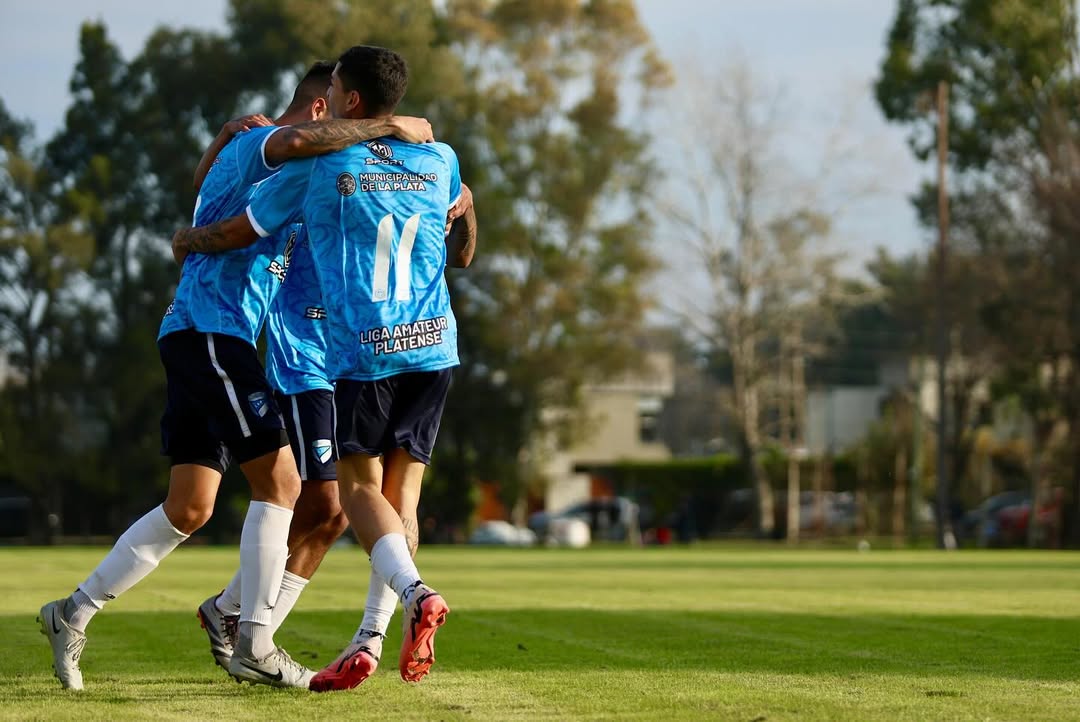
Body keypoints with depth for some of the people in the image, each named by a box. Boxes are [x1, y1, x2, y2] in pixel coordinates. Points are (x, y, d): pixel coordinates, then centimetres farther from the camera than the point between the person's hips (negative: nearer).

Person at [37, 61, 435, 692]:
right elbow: (300, 140, -32)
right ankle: (256, 645, -12)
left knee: (189, 509, 10)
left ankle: (74, 613, 15)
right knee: (280, 479, -12)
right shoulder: (259, 144, -8)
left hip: (207, 339, 10)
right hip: (208, 330, -10)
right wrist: (390, 127, -24)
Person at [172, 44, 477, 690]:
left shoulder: (316, 168, 0)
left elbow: (235, 235, 10)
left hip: (363, 352, -4)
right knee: (400, 491, 8)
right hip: (435, 346, 4)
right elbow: (462, 206, 36)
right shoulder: (439, 161, 12)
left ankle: (416, 592, -24)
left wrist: (187, 239, 31)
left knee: (359, 487, 2)